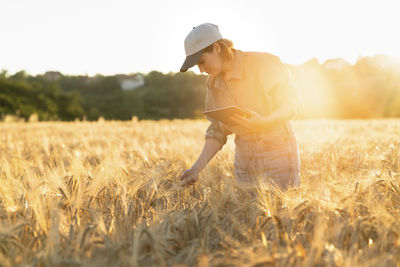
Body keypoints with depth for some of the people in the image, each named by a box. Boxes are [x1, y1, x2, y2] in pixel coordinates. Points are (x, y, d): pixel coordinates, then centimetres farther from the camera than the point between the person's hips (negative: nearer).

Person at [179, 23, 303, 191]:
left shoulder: (264, 64, -11)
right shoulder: (213, 83, 6)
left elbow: (293, 103, -8)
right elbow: (217, 131, 9)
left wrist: (263, 122, -26)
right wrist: (197, 167, -1)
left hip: (278, 153, -5)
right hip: (244, 159, 5)